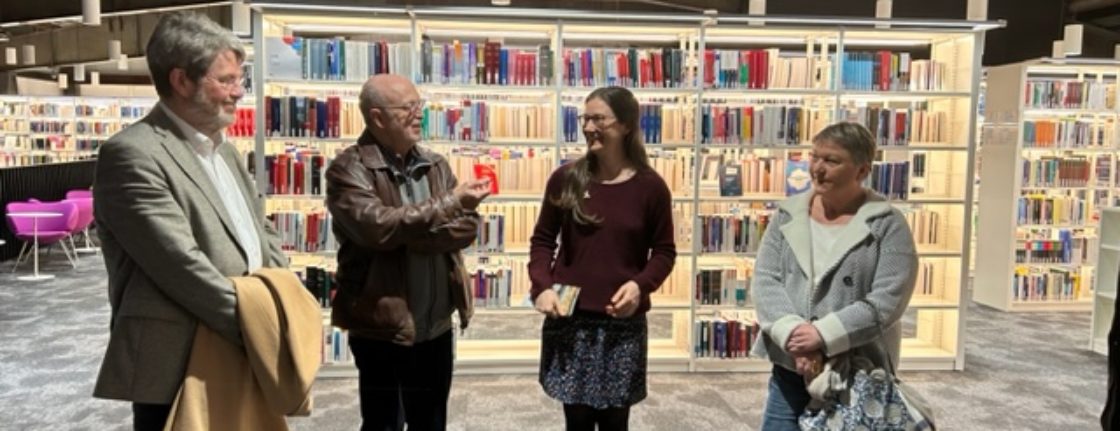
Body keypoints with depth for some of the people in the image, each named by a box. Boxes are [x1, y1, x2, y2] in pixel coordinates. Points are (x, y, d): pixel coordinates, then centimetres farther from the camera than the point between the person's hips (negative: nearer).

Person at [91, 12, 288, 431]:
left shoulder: (222, 147, 14)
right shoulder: (132, 155, -15)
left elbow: (263, 237, 16)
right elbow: (183, 267, -23)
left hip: (237, 362, 8)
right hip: (178, 369, -8)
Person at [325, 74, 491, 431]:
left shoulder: (436, 166, 8)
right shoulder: (348, 170, -9)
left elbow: (467, 227, -3)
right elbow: (377, 226, -25)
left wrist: (407, 234, -18)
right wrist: (450, 203, -20)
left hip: (436, 327, 6)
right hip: (382, 327, -5)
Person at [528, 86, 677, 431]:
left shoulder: (650, 186, -4)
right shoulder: (565, 179, 0)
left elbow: (664, 252, 3)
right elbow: (543, 240, 7)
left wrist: (640, 285, -16)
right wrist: (542, 286, -10)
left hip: (623, 322, -1)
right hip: (568, 318, 1)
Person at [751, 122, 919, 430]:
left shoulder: (888, 224, -6)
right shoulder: (788, 215, 5)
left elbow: (888, 300, -14)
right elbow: (765, 280, -3)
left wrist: (823, 334, -21)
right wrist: (792, 334, -18)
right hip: (789, 369, 3)